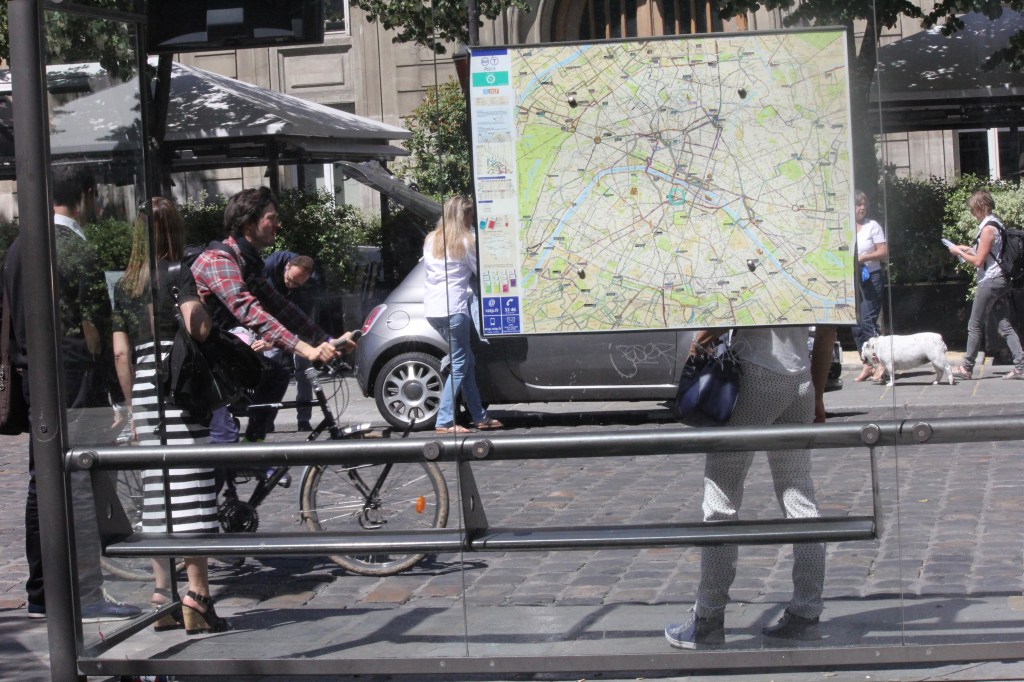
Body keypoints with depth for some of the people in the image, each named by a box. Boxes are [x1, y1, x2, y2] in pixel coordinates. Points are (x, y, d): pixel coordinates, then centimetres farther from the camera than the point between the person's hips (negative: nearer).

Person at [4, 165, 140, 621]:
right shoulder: (75, 248, -14)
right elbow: (94, 326, -15)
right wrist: (101, 365, -2)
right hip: (75, 385, -9)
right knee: (81, 489, -5)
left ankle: (41, 596, 18)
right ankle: (87, 597, -2)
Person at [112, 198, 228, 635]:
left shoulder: (123, 284, 13)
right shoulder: (176, 272, -5)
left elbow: (120, 352, 12)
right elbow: (197, 326, -20)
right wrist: (204, 313, 2)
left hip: (143, 387, 6)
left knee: (157, 495, 10)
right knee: (190, 492, -5)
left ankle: (162, 595, 14)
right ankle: (197, 596, -7)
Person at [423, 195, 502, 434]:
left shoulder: (431, 240, 14)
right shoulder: (466, 241, -5)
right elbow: (481, 271, 1)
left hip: (432, 309, 8)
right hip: (453, 309, -8)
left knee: (466, 361, 13)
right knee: (459, 364, -3)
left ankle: (479, 416, 15)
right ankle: (445, 421, -9)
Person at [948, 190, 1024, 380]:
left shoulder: (987, 228, -16)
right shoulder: (996, 224, 12)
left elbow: (978, 261, -16)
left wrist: (959, 252, -4)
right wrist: (967, 249, 17)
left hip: (989, 282, -9)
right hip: (1001, 280, 9)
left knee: (975, 326, 1)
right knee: (1005, 326, 6)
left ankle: (966, 368, 9)